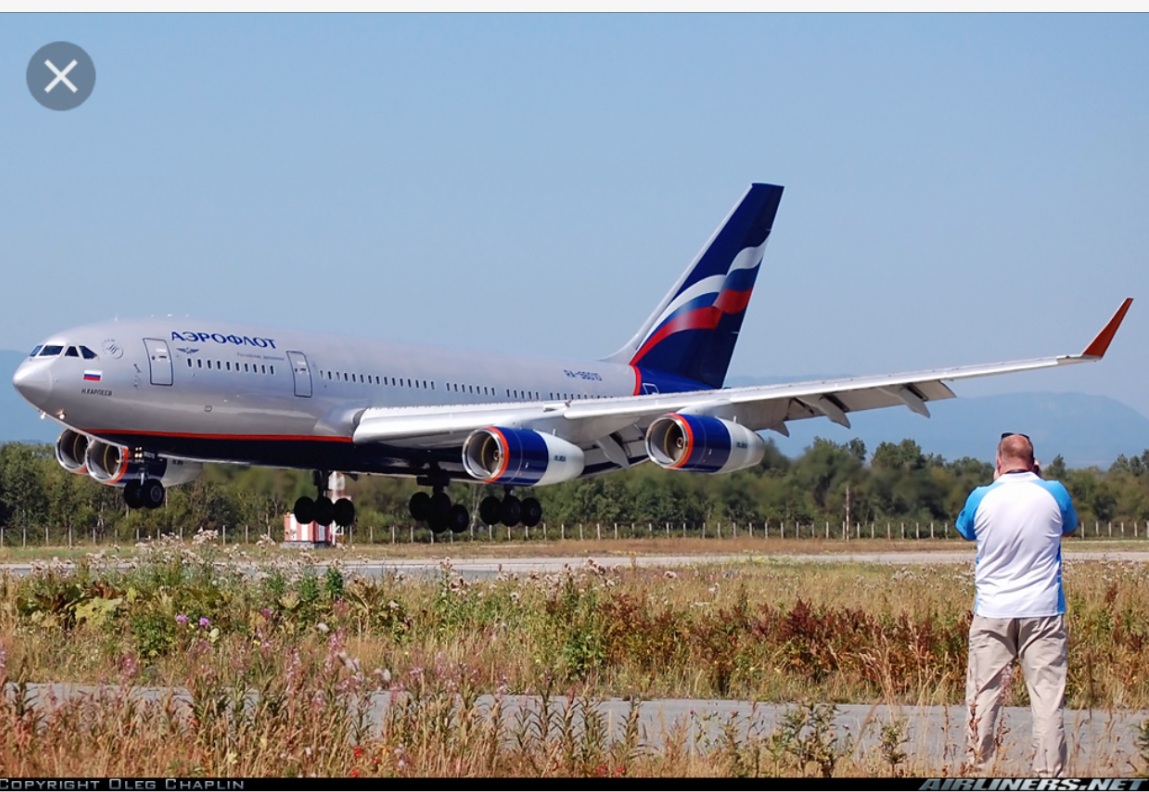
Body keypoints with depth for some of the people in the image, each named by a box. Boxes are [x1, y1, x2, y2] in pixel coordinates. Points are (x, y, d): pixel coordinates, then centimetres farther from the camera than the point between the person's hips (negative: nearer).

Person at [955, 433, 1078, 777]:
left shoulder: (982, 498, -4)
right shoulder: (1053, 494, -4)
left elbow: (965, 529, 17)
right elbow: (1069, 527, 18)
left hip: (992, 614, 0)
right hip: (1043, 613, 0)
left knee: (983, 696, 6)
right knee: (1047, 697, -1)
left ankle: (978, 769, 7)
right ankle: (1049, 774, -4)